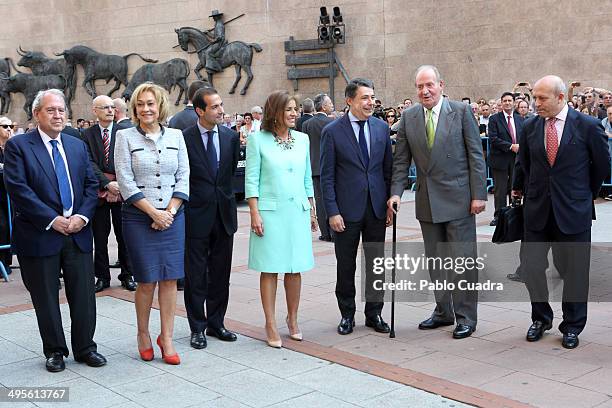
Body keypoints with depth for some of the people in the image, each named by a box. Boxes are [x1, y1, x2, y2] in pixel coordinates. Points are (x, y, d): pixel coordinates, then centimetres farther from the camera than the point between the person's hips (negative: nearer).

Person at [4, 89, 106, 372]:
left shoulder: (78, 146, 12)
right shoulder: (17, 146, -3)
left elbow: (91, 185, 10)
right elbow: (18, 189, -12)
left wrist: (82, 216, -7)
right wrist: (52, 220, -15)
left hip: (78, 232, 4)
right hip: (39, 236, -4)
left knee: (84, 295, 7)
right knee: (46, 298, 8)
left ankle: (85, 348, 22)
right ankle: (54, 351, 23)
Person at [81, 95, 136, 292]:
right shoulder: (87, 135, 5)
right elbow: (90, 163, -3)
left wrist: (119, 185, -12)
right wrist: (107, 183, -14)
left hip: (121, 190, -1)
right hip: (99, 192, 1)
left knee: (124, 235, 5)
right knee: (100, 237, 6)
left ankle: (127, 275, 16)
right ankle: (102, 276, 16)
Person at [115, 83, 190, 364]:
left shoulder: (175, 136, 8)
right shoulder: (125, 137, 1)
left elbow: (184, 177, 6)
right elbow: (125, 181, -5)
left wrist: (170, 211, -6)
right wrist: (153, 212, -11)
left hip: (172, 216, 2)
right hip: (138, 217, -2)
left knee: (170, 278, 2)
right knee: (147, 281, 0)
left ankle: (166, 337, 12)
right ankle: (143, 334, 20)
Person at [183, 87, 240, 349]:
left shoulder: (231, 136, 4)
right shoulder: (184, 138, -9)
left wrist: (223, 195, 11)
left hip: (223, 213, 4)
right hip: (196, 214, -4)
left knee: (221, 273, 12)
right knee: (196, 275, 5)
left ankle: (216, 323, 25)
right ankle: (198, 328, 15)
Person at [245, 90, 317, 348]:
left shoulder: (302, 139, 10)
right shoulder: (258, 139, -2)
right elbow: (251, 179, -4)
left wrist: (312, 211, 17)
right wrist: (254, 214, -10)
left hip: (298, 211, 4)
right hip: (270, 211, -4)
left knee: (295, 268, 7)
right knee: (270, 269, 0)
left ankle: (292, 320, 22)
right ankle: (271, 325, 8)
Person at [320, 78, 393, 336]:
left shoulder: (381, 127, 5)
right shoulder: (332, 131, -6)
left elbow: (388, 168, 10)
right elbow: (327, 176, -6)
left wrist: (390, 203, 4)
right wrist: (332, 212, -11)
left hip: (377, 208, 3)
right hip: (347, 209, -3)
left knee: (376, 264, 10)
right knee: (346, 265, 8)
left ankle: (374, 313, 23)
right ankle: (347, 314, 22)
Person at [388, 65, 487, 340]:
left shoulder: (461, 111, -5)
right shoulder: (408, 117, 5)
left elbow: (475, 155, -5)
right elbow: (401, 160, 6)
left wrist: (479, 194, -10)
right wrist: (396, 192, -4)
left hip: (458, 198, -4)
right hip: (427, 201, 4)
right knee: (435, 261, 13)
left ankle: (466, 317, 12)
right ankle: (443, 312, 27)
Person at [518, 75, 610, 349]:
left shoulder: (588, 126, -7)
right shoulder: (530, 127, 2)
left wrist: (585, 195, 11)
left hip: (573, 212, -3)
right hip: (537, 211, 3)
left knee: (574, 270, 6)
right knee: (533, 267, 4)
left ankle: (572, 326, 22)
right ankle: (541, 319, 25)